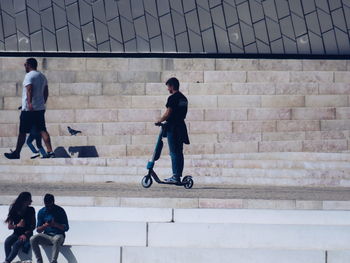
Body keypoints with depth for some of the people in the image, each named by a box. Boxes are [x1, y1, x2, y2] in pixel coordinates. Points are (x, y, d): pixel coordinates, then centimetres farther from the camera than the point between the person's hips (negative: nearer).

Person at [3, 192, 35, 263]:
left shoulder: (31, 210, -1)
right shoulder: (14, 210, 1)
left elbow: (33, 226, -1)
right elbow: (9, 226, 2)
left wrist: (25, 234, -17)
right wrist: (18, 225, -18)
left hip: (27, 234, -2)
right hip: (16, 233, 2)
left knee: (17, 244, -33)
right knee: (7, 242, -30)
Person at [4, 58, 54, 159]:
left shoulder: (29, 76, -10)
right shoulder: (42, 76, 16)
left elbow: (29, 90, -24)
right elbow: (46, 93, 20)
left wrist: (29, 103, -33)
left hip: (28, 109, -8)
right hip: (41, 108, 8)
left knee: (22, 132, 1)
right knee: (42, 130, 3)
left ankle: (16, 153, 7)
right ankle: (50, 151, -7)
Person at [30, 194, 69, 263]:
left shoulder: (60, 211, -4)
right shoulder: (41, 212, 5)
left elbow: (66, 228, -5)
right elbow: (38, 230, 6)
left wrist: (55, 224, -22)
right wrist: (44, 226, -17)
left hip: (58, 235, -3)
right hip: (46, 236, 3)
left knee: (57, 239, -40)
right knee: (33, 239, -25)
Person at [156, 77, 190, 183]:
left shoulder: (172, 98, -13)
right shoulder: (184, 98, 14)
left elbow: (168, 114, -15)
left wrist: (159, 121, -2)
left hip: (173, 127, -8)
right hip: (181, 126, 8)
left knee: (174, 153, -7)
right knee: (179, 153, 10)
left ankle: (175, 176, -9)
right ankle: (179, 175, 11)